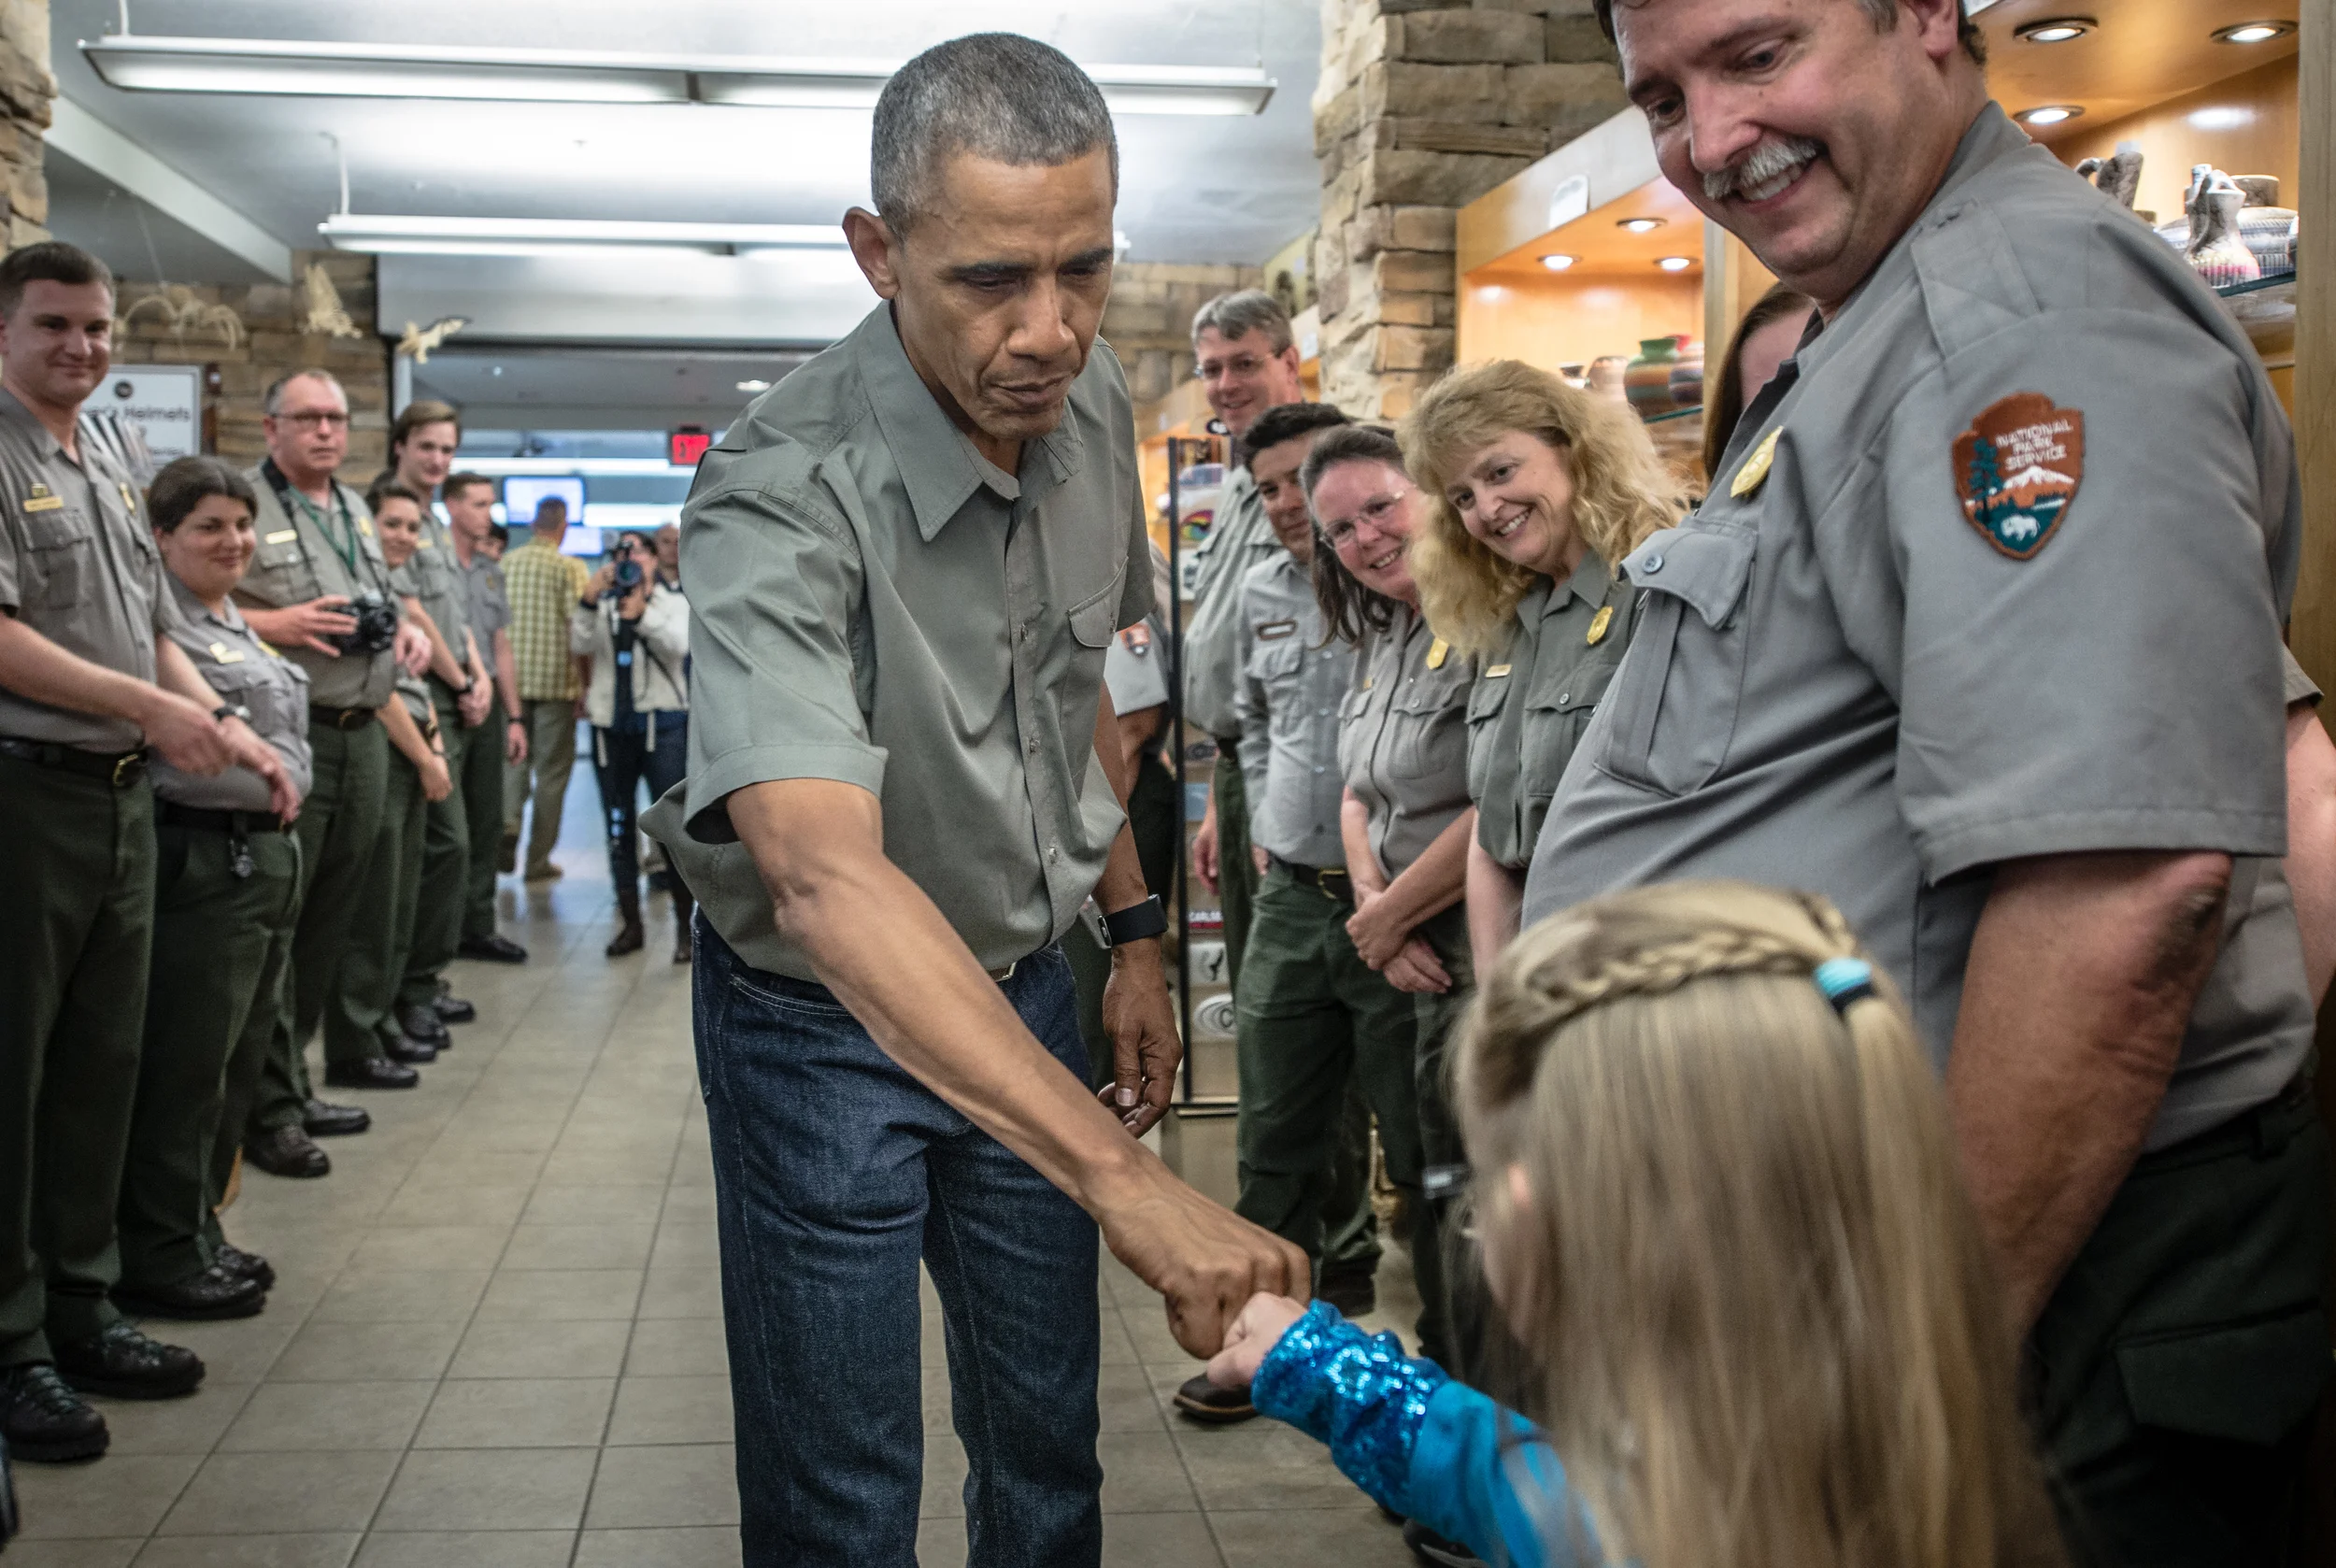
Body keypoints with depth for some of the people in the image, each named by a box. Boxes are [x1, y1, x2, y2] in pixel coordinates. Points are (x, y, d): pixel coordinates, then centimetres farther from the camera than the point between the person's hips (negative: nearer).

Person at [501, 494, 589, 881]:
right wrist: (587, 682, -3)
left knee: (514, 758, 16)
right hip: (556, 679, -3)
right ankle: (538, 859, 8)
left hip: (512, 678, 3)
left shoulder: (504, 564, 2)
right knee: (552, 769, 5)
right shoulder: (570, 568, -8)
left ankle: (508, 822, -11)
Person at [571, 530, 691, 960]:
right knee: (618, 826, 8)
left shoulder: (674, 603, 6)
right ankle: (630, 922, 18)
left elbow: (680, 645, -14)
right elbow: (579, 646, -5)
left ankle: (684, 924, 1)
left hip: (662, 725, -3)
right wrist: (588, 601, -17)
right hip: (611, 725, 3)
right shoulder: (602, 606, 13)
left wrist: (641, 614, -26)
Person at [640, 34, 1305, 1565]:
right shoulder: (781, 497, -29)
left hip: (1026, 990, 6)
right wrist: (1122, 1176, -51)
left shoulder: (1093, 403, -7)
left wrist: (1136, 931, 10)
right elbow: (825, 870, -43)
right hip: (828, 1021, -5)